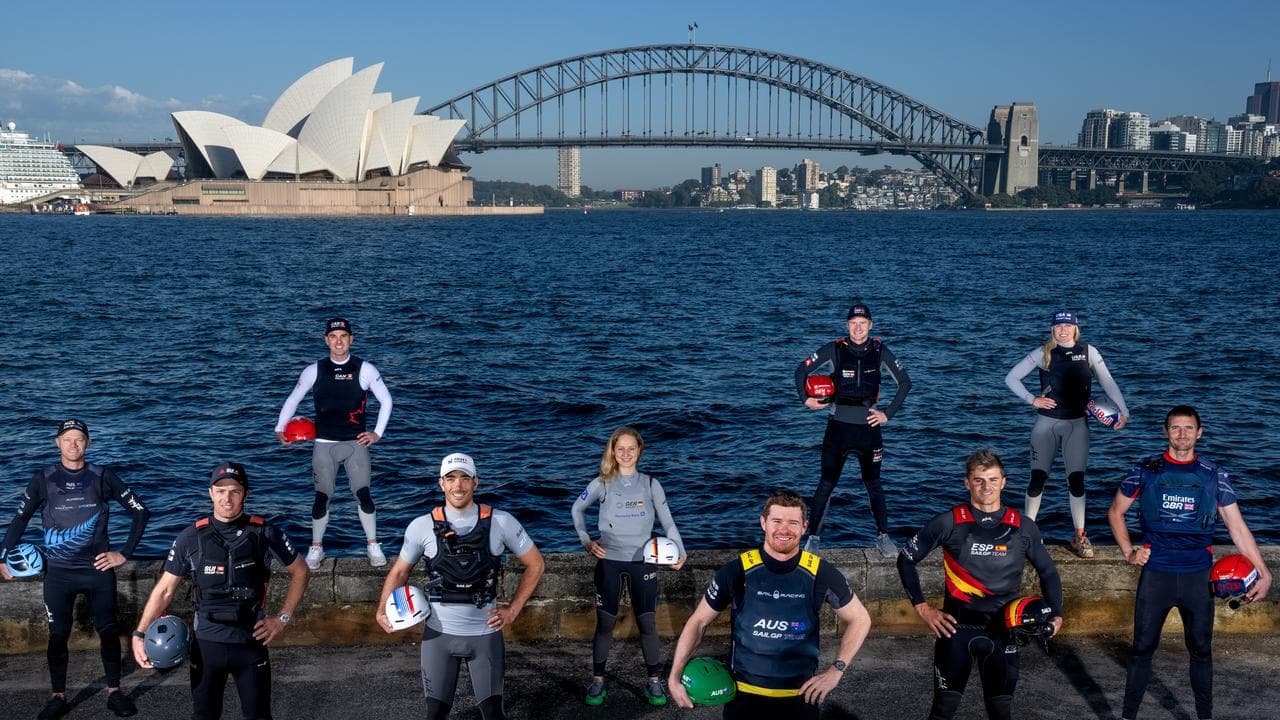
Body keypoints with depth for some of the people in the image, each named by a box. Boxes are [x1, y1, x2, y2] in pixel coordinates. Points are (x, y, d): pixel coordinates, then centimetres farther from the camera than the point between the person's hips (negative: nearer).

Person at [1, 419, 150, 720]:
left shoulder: (102, 477, -1)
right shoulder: (43, 479, 0)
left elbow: (140, 512, 3)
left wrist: (125, 553, 0)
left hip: (98, 569, 0)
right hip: (58, 572, 0)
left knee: (108, 630, 2)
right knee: (58, 635, 3)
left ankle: (114, 692, 14)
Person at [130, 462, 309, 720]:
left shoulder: (265, 533, -6)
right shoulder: (191, 537, -4)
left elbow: (300, 572, 5)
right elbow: (165, 590, 1)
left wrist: (283, 618, 0)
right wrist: (139, 634, -6)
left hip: (251, 643, -1)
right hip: (206, 643, 1)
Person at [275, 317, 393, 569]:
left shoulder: (365, 369, 0)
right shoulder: (314, 371, 3)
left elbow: (386, 400, 7)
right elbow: (293, 400, 14)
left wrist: (377, 433, 2)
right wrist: (279, 429, 5)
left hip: (356, 443, -1)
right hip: (324, 445, 1)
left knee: (363, 494, -10)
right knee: (322, 497, 0)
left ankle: (373, 545, 5)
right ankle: (316, 548, 16)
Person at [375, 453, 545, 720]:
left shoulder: (501, 522, -7)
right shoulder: (422, 527, -5)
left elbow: (534, 564, 4)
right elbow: (400, 571, 8)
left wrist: (513, 609, -1)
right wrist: (382, 610, -7)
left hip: (485, 633, 0)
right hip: (439, 634, 0)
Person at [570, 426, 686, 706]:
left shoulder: (650, 484, 1)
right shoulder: (602, 484, -1)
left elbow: (667, 521, 4)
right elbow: (577, 509, 13)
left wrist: (680, 551, -9)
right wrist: (586, 541, 1)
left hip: (642, 562, 0)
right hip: (609, 562, 0)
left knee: (647, 624, 1)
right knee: (605, 624, 5)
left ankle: (654, 682, 13)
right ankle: (597, 680, 18)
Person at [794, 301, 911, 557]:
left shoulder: (879, 351, -1)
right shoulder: (834, 350, -5)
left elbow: (905, 382, 7)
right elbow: (801, 371, 5)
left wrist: (888, 413, 1)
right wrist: (806, 399, -4)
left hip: (868, 428, 1)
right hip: (838, 428, -1)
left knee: (874, 483, 11)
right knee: (827, 484, 1)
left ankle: (883, 536, 22)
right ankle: (813, 537, 10)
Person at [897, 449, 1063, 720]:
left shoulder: (1023, 526, 1)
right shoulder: (949, 523, -5)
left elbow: (1047, 572, 15)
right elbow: (906, 560, 3)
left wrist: (1056, 614, 3)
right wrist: (921, 607, -2)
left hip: (1003, 631, 2)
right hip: (957, 627, -1)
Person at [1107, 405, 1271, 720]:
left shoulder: (1214, 475, 2)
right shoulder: (1145, 471, 0)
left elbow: (1237, 527, 3)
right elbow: (1115, 512, 10)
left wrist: (1263, 572, -2)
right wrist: (1129, 551, 0)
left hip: (1198, 577, 1)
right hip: (1155, 575, -1)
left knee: (1201, 650, 11)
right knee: (1142, 648, 5)